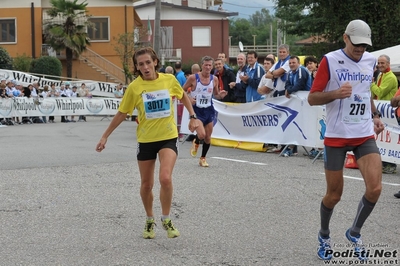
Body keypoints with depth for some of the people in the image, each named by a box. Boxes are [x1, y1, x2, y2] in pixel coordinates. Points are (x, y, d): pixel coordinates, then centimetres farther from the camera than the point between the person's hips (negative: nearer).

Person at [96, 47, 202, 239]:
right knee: (146, 184, 10)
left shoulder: (169, 80, -7)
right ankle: (149, 220, 34)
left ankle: (166, 220, 1)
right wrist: (105, 136, 1)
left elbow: (183, 96, 14)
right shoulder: (134, 87, -10)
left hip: (168, 137, -1)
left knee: (165, 178, -20)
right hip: (145, 139, 1)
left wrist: (193, 117, 6)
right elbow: (121, 114, 0)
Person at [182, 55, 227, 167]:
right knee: (201, 134, -18)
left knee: (208, 137, 6)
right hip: (197, 109, -4)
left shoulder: (214, 79, 1)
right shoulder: (193, 78, -10)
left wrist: (220, 95, -9)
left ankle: (203, 158, 25)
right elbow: (182, 91, -1)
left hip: (208, 109, 4)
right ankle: (196, 142, 19)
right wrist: (189, 99, -18)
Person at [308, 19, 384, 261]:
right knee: (334, 195, 4)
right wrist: (336, 93, -24)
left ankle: (355, 232, 11)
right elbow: (312, 98, -7)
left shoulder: (370, 60, 6)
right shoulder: (330, 61, -9)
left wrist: (375, 115, 12)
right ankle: (324, 236, 32)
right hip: (337, 136, -3)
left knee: (375, 188, -14)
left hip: (365, 135, 4)